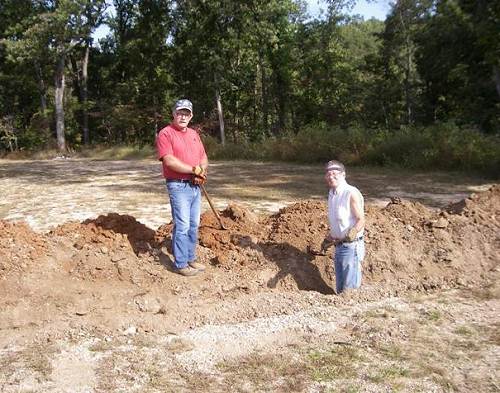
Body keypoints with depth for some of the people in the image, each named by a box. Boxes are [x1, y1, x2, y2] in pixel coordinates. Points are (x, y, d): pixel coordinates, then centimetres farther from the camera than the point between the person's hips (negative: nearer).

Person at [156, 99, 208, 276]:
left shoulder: (193, 134, 16)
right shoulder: (165, 134, -7)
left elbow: (203, 157, 16)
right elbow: (169, 161, -18)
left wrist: (202, 171, -6)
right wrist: (194, 170, -14)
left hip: (195, 186, 7)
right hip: (179, 186, -7)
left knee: (194, 225, 12)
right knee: (182, 226, -6)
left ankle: (190, 259, 24)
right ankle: (180, 264, 4)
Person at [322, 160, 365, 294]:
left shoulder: (352, 193, -17)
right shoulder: (332, 193, 9)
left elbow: (361, 220, -18)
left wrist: (352, 232, -36)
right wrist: (328, 239, 27)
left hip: (351, 246, -8)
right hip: (338, 245, 8)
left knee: (350, 287, -4)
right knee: (340, 288, 17)